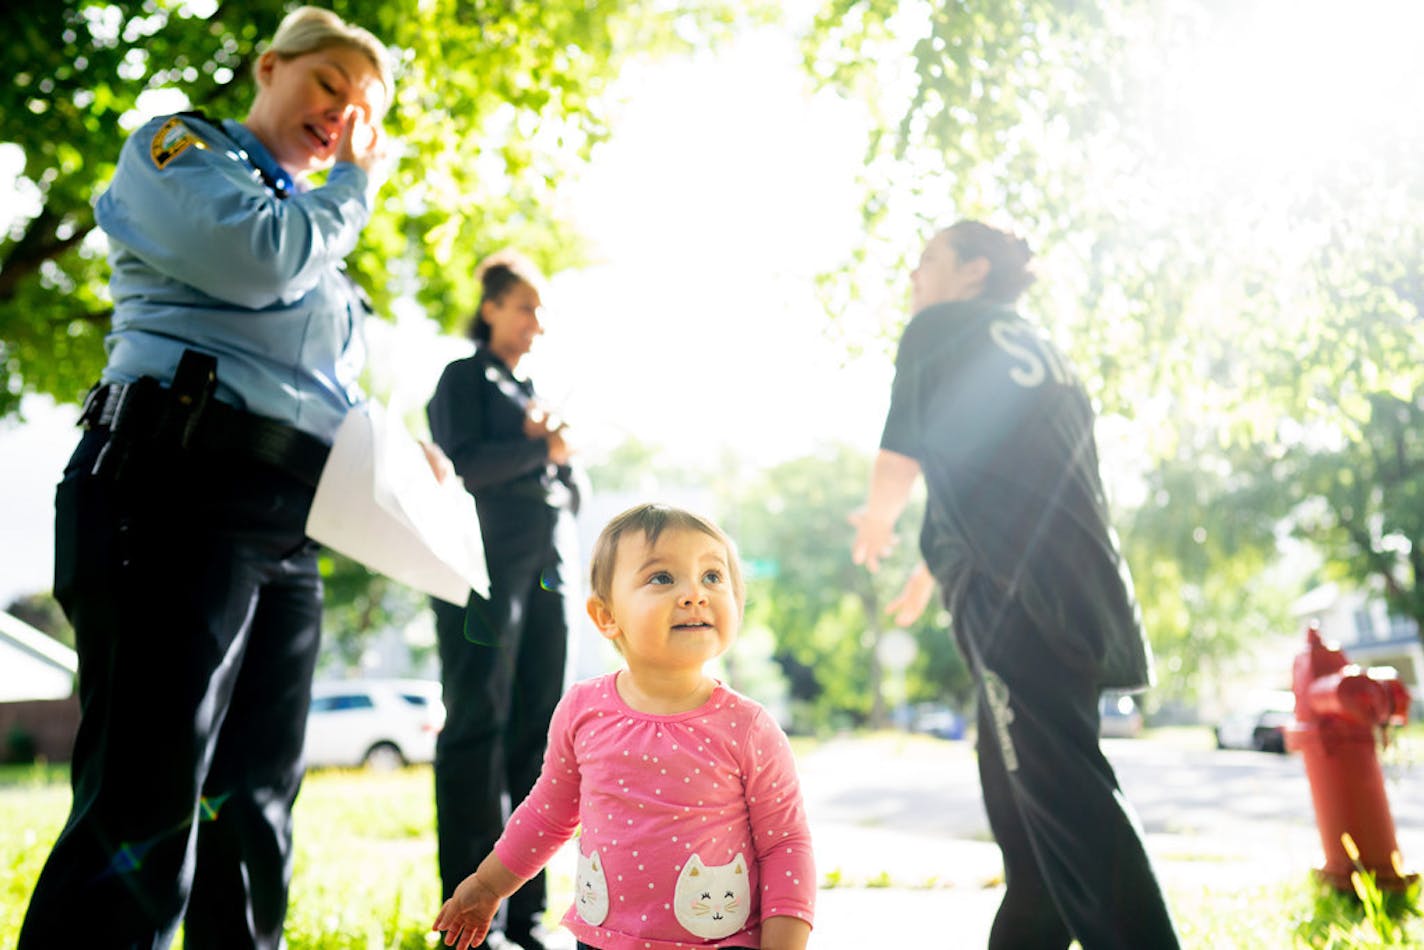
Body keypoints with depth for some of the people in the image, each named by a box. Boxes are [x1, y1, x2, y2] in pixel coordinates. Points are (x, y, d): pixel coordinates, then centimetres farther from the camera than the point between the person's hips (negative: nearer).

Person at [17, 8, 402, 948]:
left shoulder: (315, 224, 28)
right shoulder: (177, 147, 8)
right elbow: (259, 259, -14)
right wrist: (353, 185, 3)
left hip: (288, 526, 8)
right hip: (185, 494, -8)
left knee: (256, 807, 9)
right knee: (145, 812, -11)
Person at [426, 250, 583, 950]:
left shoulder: (539, 392, 25)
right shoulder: (464, 379, 8)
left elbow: (574, 490, 21)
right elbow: (461, 465, -9)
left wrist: (560, 454, 1)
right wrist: (540, 446, -3)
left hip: (548, 575, 6)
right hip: (485, 572, -6)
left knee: (535, 736, 3)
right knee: (476, 732, -6)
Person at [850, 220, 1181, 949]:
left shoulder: (938, 329, 5)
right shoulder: (1041, 351, 27)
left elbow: (900, 459, 7)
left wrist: (876, 522, 29)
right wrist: (933, 568, 42)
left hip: (1015, 593, -9)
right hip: (1076, 585, 9)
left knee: (1064, 799, -11)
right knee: (1026, 793, 17)